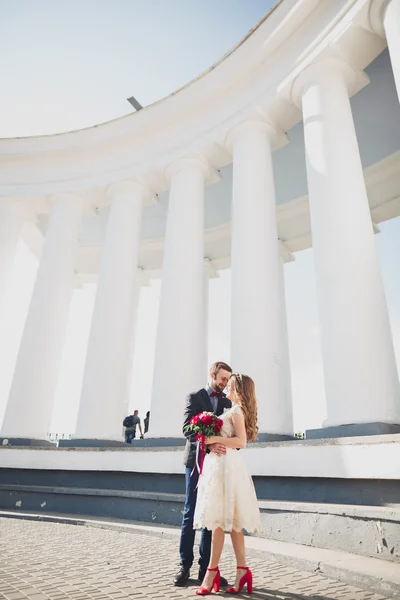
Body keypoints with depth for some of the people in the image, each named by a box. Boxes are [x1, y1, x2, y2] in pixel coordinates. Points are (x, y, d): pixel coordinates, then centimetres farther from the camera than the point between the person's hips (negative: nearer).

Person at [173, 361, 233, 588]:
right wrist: (207, 444, -27)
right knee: (191, 514, 4)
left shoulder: (228, 402, 10)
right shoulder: (195, 397, -1)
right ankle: (185, 565, 15)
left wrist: (229, 446, -12)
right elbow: (187, 428, -11)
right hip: (198, 461, -3)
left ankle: (206, 568, 14)